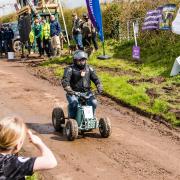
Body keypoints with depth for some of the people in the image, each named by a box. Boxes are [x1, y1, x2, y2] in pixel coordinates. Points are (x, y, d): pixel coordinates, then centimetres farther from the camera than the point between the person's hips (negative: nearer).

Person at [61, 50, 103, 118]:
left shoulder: (89, 68, 11)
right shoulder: (70, 69, -5)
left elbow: (95, 78, 10)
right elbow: (65, 80, -17)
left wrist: (99, 86, -10)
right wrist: (68, 89, -34)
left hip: (86, 92, 3)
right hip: (74, 92, -3)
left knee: (94, 102, -21)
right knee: (74, 103, -33)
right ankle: (72, 118, -6)